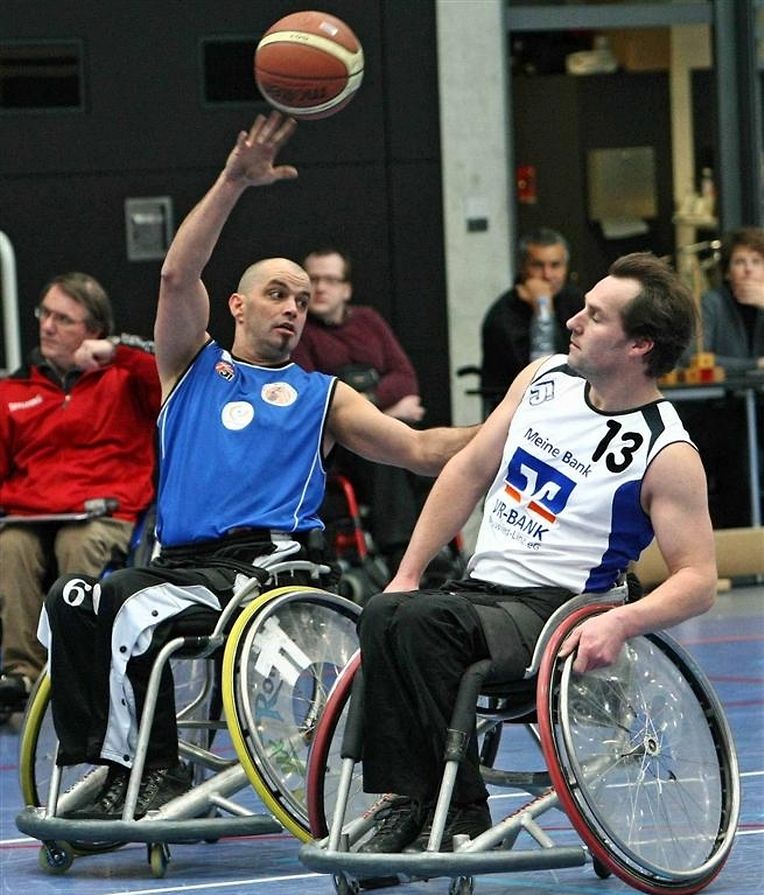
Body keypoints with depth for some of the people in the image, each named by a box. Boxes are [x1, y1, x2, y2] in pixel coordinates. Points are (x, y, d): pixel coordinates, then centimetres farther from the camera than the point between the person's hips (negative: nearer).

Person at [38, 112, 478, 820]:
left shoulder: (322, 397, 21)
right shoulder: (193, 366, 22)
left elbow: (421, 450, 12)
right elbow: (177, 275, 6)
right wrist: (234, 182, -4)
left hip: (269, 562, -2)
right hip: (179, 564, 2)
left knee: (132, 607, -32)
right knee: (69, 599, -28)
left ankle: (152, 771, -20)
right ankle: (90, 769, -24)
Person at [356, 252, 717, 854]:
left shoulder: (667, 454, -9)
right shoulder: (545, 378, 10)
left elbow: (698, 580, -11)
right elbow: (470, 471, 18)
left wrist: (621, 622, -29)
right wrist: (407, 574, 10)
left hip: (553, 612, -6)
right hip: (478, 590, 6)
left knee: (421, 621, -33)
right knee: (382, 614, -27)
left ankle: (463, 815, -28)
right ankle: (402, 804, -29)